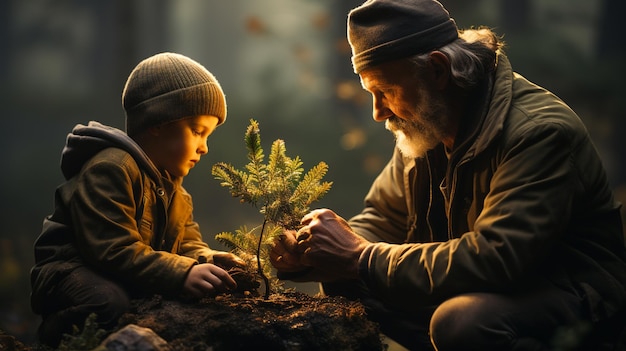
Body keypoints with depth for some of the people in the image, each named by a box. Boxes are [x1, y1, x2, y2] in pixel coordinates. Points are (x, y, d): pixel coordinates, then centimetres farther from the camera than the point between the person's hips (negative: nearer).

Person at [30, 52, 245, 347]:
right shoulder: (111, 169, -19)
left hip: (132, 281, 10)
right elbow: (115, 251, -29)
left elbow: (186, 243, 14)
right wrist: (182, 274, -36)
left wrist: (206, 259, -11)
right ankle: (58, 331, -9)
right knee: (112, 302, -40)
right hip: (73, 274, -10)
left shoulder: (170, 181, 15)